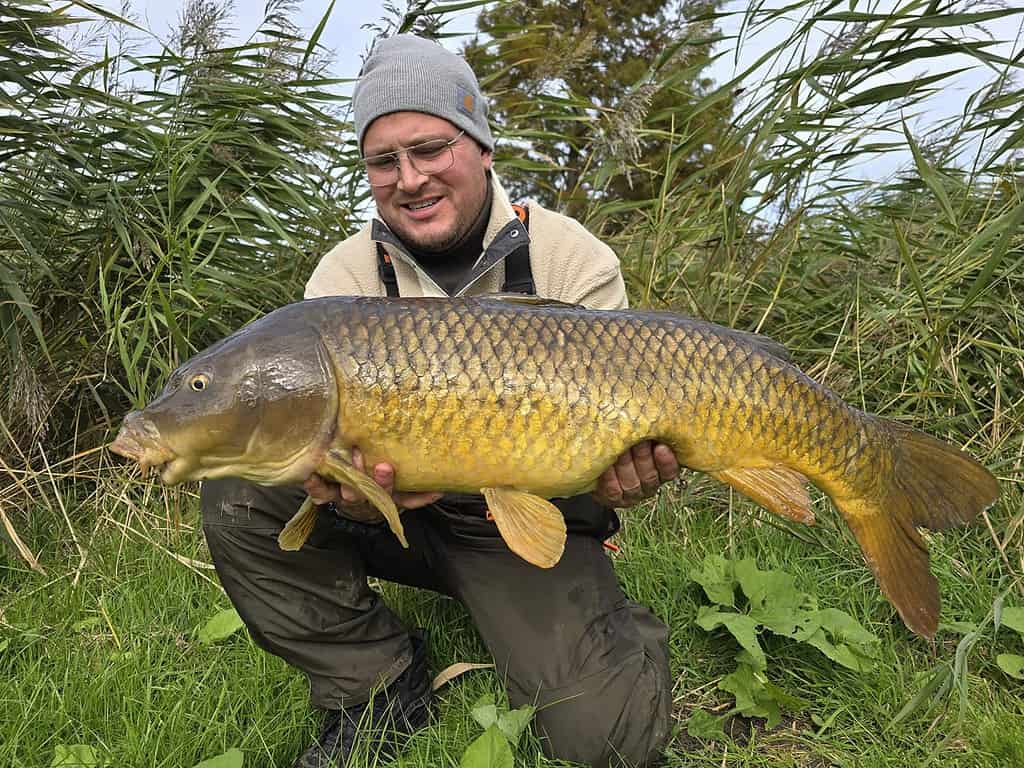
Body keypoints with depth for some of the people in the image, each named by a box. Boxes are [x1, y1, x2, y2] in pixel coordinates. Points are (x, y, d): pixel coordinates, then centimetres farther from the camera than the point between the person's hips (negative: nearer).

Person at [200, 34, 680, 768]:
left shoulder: (572, 260, -12)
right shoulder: (345, 275, -7)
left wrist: (615, 481, -32)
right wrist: (355, 494, -37)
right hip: (399, 515, 3)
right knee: (238, 496, -20)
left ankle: (625, 628, 16)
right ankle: (380, 685, -3)